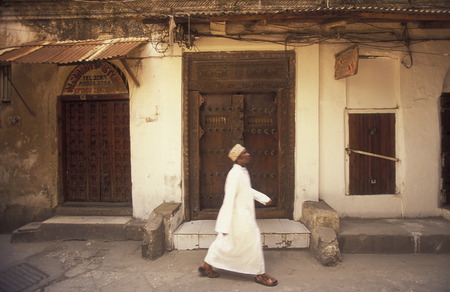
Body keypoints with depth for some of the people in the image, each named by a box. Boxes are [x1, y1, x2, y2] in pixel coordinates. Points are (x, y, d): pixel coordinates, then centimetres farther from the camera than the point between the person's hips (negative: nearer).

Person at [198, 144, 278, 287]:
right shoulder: (235, 174, -24)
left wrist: (263, 198, 18)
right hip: (239, 217, -10)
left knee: (224, 241, 19)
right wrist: (226, 225, -24)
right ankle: (260, 274, 19)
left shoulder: (243, 171, 8)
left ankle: (206, 265, 31)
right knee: (254, 243, 2)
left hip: (243, 215, 10)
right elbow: (229, 199, -25)